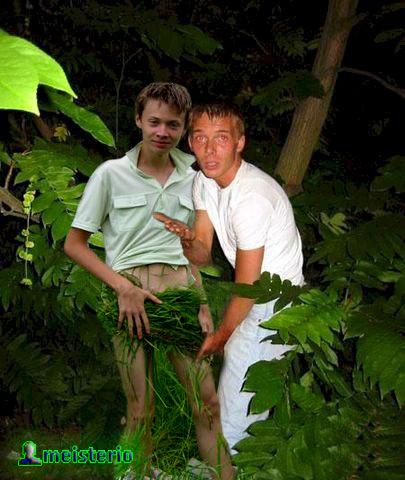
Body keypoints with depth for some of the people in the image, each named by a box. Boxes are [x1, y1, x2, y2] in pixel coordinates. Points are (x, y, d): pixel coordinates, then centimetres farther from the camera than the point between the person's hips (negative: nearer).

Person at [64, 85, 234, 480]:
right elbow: (74, 244, 0)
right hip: (131, 291, -3)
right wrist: (123, 288, -11)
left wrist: (202, 307, 10)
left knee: (208, 401, 4)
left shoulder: (190, 179, 10)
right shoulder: (111, 174, -1)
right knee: (141, 409, 2)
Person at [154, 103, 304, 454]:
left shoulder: (252, 198, -30)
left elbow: (246, 287, -20)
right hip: (254, 293, 8)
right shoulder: (204, 180, -4)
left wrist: (220, 335, -4)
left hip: (274, 303, -8)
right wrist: (187, 239, -25)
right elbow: (203, 256, -1)